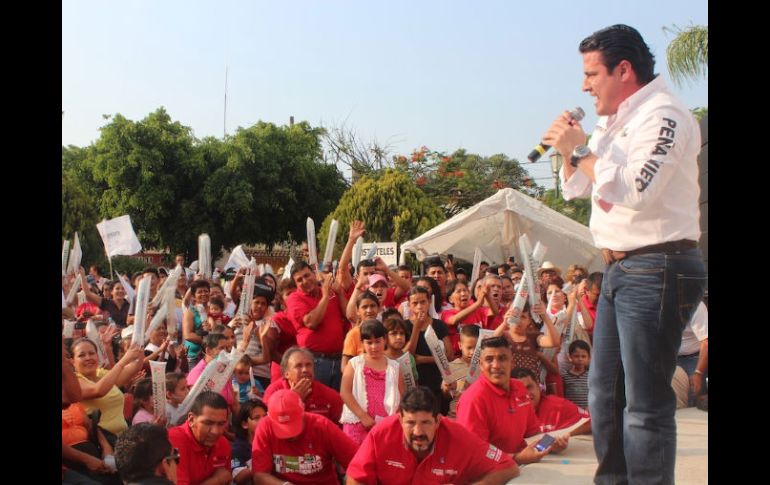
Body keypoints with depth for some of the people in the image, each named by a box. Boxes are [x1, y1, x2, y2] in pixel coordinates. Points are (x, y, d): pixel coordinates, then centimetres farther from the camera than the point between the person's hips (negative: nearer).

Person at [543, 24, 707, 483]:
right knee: (605, 392, 17)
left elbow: (634, 190, -27)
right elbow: (575, 189, 23)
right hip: (620, 271, 10)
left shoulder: (662, 114, -13)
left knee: (645, 402, -7)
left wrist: (580, 149, -15)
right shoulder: (612, 122, 16)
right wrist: (568, 148, 4)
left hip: (657, 270, -10)